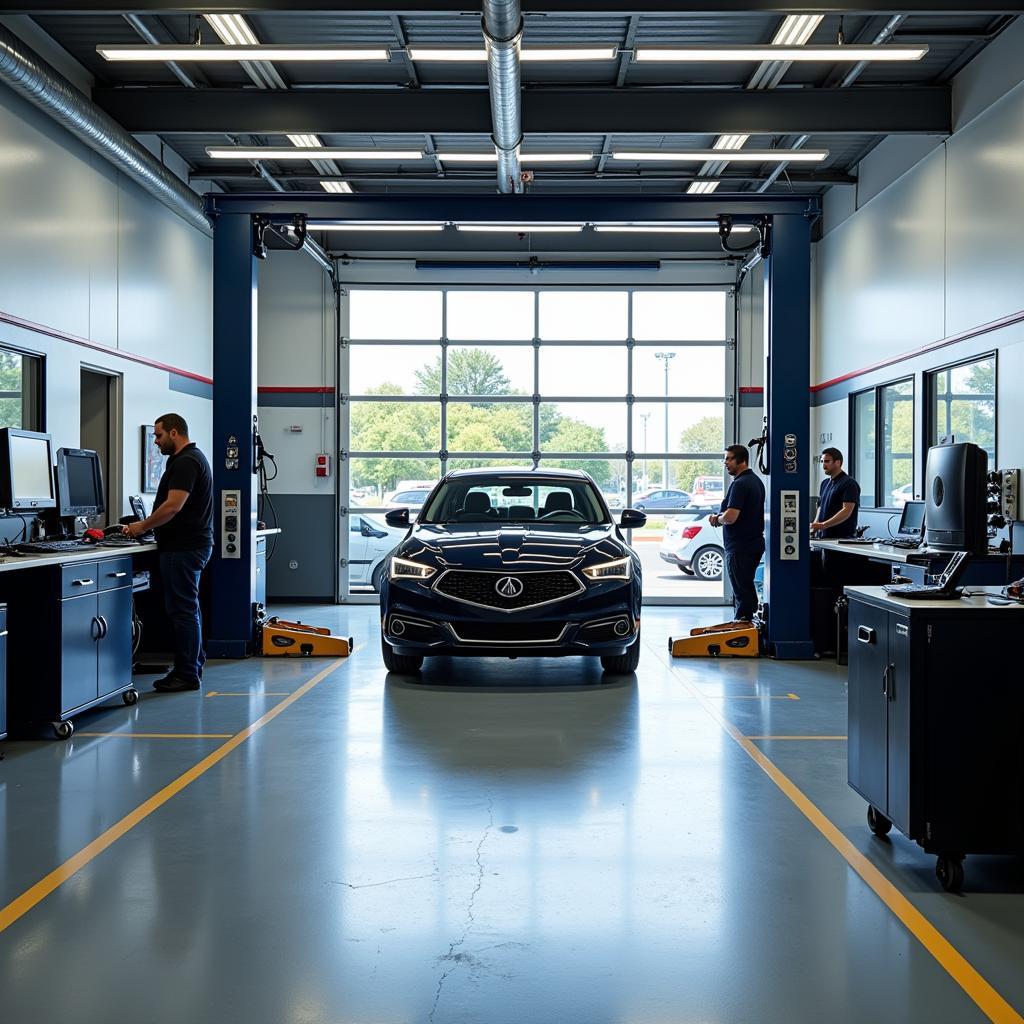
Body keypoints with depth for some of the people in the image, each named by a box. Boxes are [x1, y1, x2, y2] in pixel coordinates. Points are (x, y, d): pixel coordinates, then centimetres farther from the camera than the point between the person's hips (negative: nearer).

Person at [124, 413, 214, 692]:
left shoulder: (186, 462, -16)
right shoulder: (191, 458, 18)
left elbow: (173, 506, -24)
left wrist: (142, 526, -13)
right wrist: (147, 524, 17)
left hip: (183, 548, -11)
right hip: (191, 544, 11)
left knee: (183, 609, -6)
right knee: (187, 608, 17)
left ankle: (187, 675, -2)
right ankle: (193, 665, 25)